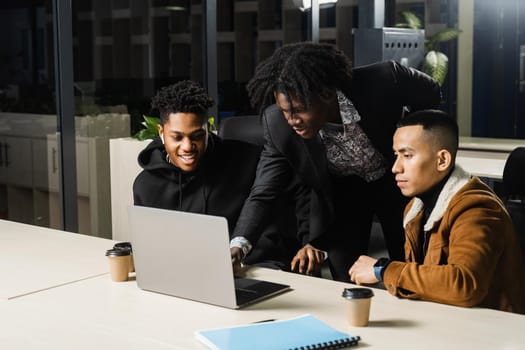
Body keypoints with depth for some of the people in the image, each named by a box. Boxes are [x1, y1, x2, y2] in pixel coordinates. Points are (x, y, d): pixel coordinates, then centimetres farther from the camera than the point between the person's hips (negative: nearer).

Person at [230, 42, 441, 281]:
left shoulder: (383, 81, -33)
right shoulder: (278, 123, -28)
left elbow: (431, 93, -11)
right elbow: (263, 192, -22)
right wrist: (239, 244, -37)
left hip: (396, 178, 0)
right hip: (341, 189, 0)